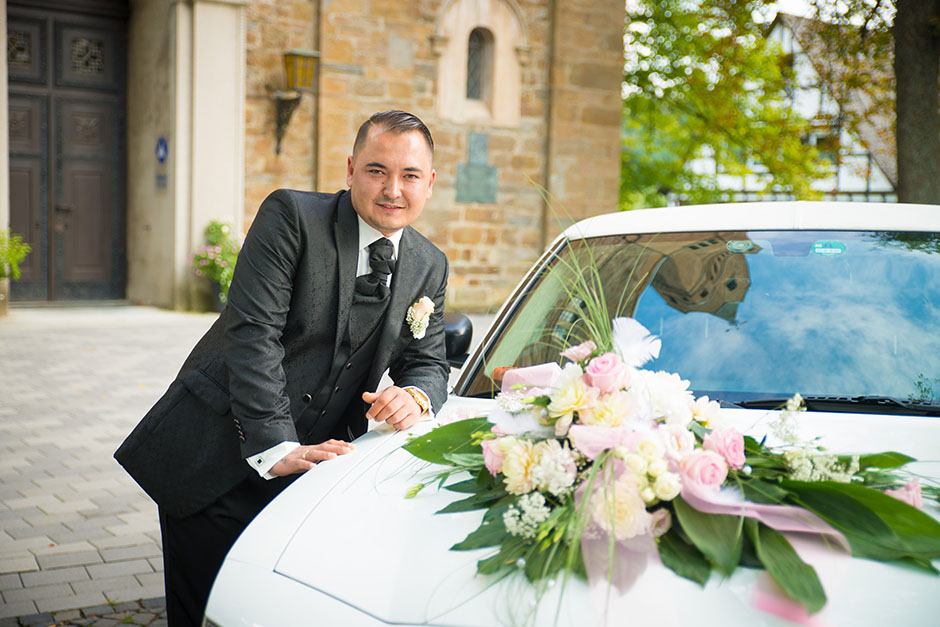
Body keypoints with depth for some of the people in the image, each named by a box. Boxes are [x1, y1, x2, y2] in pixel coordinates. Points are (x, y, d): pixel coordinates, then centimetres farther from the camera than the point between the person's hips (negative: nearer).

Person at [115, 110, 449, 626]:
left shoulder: (429, 266, 7)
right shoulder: (290, 217, -11)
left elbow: (428, 361, 12)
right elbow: (252, 334, -18)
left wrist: (415, 396, -13)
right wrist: (275, 448, -24)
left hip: (311, 464, 4)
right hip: (214, 459, -4)